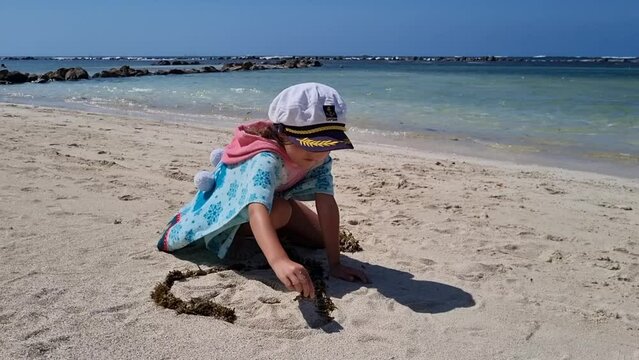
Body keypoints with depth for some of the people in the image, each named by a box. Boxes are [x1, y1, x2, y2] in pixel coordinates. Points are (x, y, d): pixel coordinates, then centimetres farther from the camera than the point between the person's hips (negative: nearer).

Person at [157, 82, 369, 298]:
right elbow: (257, 210, -60)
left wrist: (335, 264, -33)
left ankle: (248, 232, 19)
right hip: (229, 195, -6)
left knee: (321, 237, 2)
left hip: (273, 195, 6)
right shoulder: (265, 161, -44)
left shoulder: (320, 157, -25)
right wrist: (279, 261, -76)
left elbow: (327, 203, -30)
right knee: (279, 212, -36)